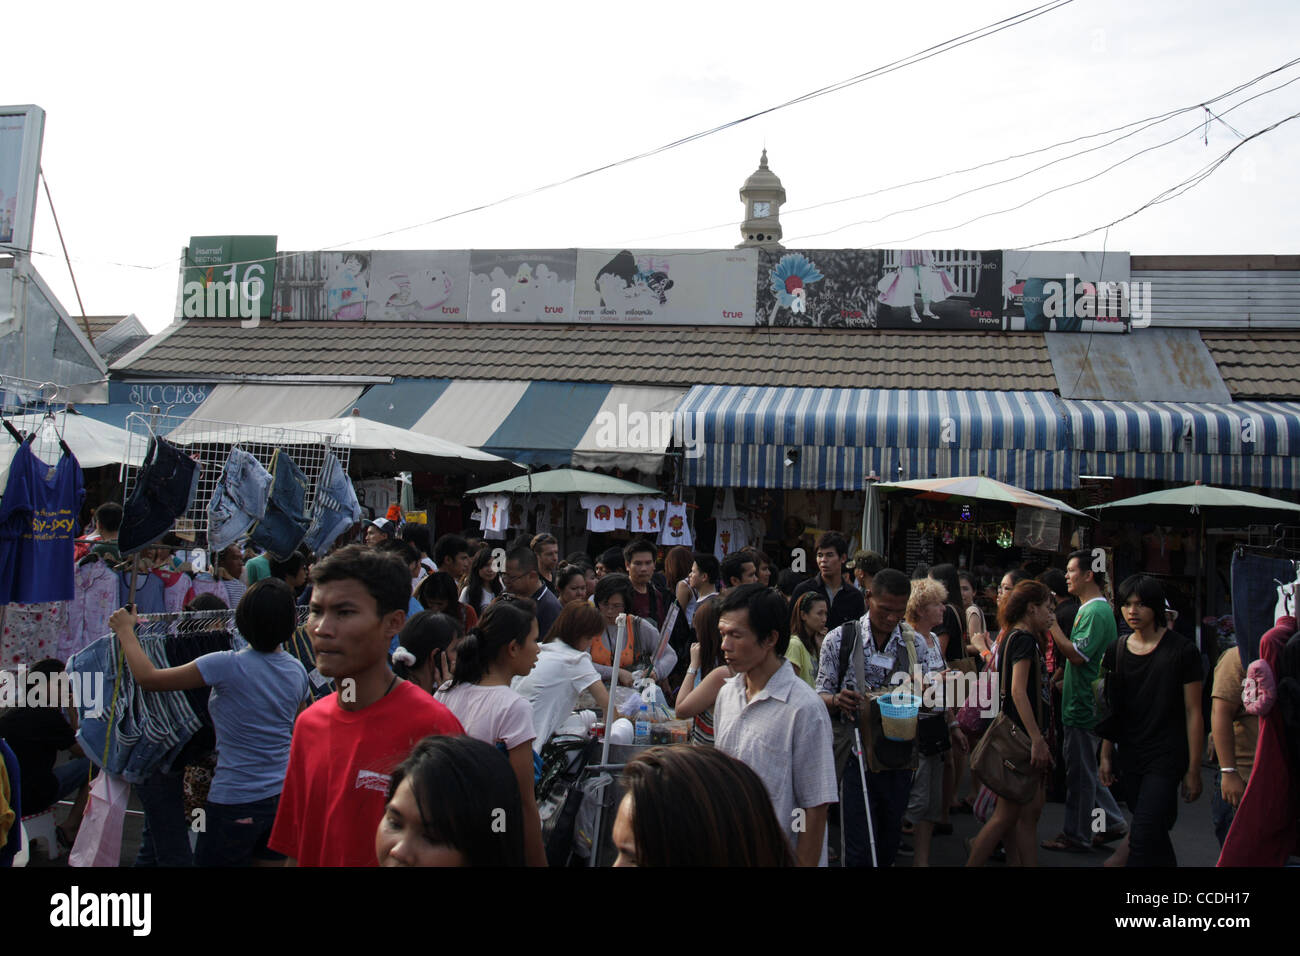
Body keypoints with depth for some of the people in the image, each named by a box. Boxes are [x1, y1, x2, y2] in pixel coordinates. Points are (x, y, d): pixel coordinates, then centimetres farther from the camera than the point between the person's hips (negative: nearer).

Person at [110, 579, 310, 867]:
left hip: (236, 801, -5)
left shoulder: (229, 665, -18)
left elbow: (147, 677, -13)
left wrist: (125, 631, 1)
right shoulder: (297, 670, 1)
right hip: (283, 794, 6)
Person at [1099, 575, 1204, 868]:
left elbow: (1193, 712, -5)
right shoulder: (1117, 651, 6)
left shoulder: (1182, 650, -7)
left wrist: (1193, 769, -6)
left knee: (1143, 836, -13)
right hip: (1129, 760, 5)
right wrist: (1106, 756, 9)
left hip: (1166, 758, -5)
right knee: (1156, 835, 15)